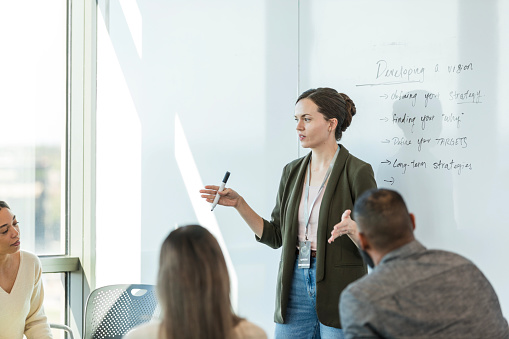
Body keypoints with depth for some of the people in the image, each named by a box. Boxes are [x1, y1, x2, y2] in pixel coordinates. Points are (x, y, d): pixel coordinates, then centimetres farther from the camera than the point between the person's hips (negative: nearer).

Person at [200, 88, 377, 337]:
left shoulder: (356, 172, -8)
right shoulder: (292, 172, 10)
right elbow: (275, 236, 12)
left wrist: (351, 229, -30)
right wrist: (238, 204, 5)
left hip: (338, 288, -5)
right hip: (295, 284, 5)